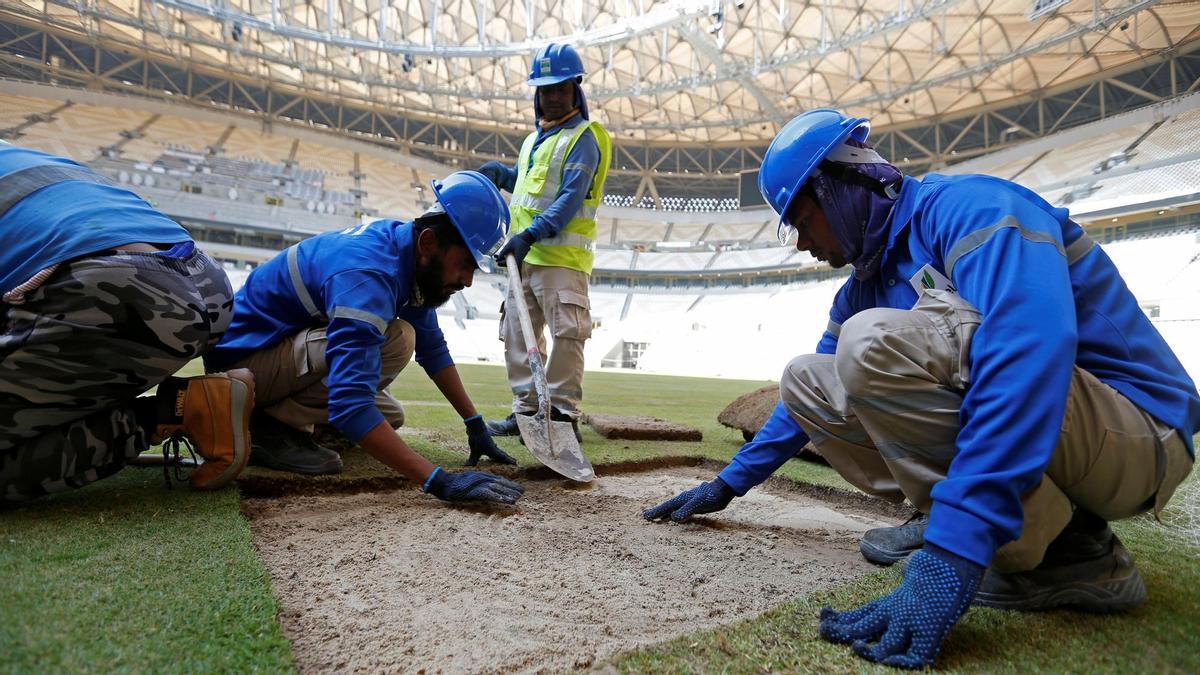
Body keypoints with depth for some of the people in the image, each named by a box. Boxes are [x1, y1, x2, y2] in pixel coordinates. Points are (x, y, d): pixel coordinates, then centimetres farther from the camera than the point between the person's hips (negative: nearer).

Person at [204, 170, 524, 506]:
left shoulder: (405, 248, -6)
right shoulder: (368, 275, -34)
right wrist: (438, 481, -43)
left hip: (290, 339, 9)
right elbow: (350, 406, -41)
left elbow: (433, 349, 3)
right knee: (396, 340, -28)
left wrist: (475, 424, 1)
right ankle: (273, 424, -14)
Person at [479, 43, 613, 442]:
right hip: (526, 255, 9)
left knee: (566, 334, -10)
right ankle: (527, 410, 19)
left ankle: (563, 414, -3)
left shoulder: (582, 138, -4)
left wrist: (530, 234, -27)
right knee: (518, 334, 11)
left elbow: (570, 197, -17)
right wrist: (502, 175, 16)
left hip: (563, 255, -9)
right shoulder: (534, 140, 22)